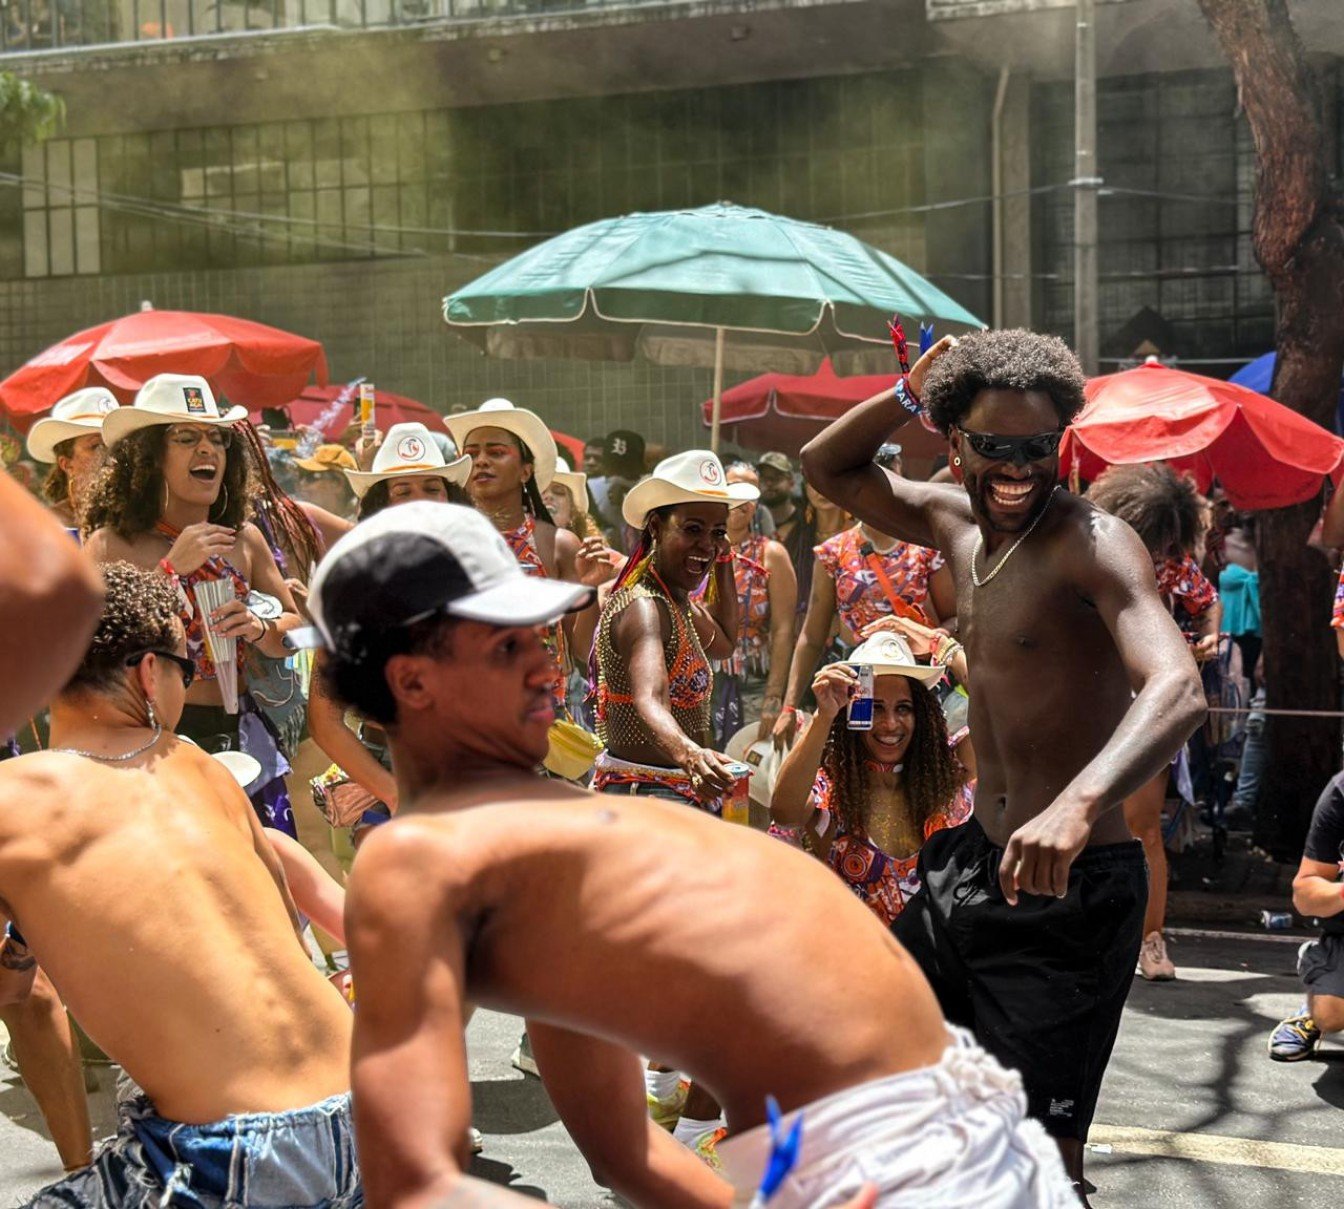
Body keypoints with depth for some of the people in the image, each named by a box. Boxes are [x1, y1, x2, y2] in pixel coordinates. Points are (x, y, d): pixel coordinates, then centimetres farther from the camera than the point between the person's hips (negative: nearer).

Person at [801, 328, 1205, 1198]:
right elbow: (829, 467, 21)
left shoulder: (1094, 542, -18)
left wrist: (1080, 803, -53)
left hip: (1068, 885, -8)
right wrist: (909, 394, 0)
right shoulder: (957, 521, 5)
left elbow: (1178, 689, -34)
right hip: (973, 864, 8)